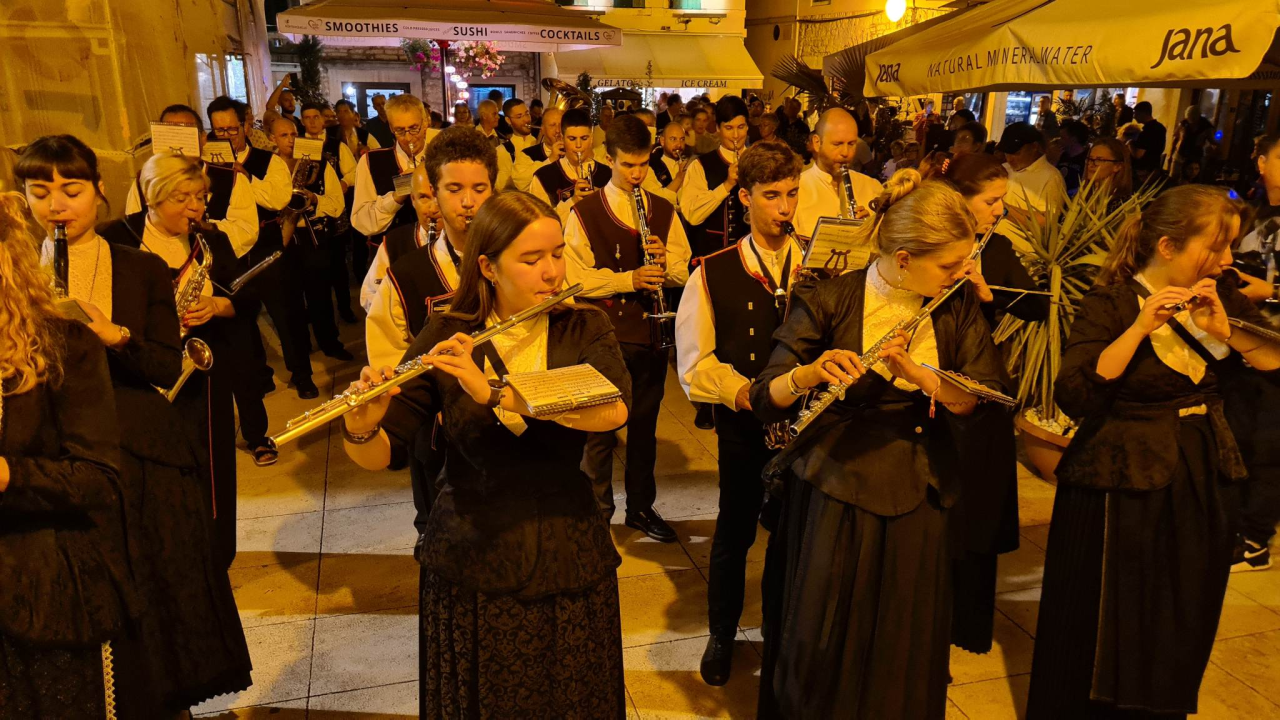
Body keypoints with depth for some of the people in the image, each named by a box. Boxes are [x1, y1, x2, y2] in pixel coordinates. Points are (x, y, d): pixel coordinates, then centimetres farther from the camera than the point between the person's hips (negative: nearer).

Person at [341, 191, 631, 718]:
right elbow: (381, 456, -10)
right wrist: (360, 428, -32)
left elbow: (614, 410, -26)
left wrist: (495, 393, -34)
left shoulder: (584, 329, -6)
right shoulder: (446, 338, -8)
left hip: (568, 560, 1)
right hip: (469, 563, -1)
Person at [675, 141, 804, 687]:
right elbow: (694, 362, -5)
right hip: (742, 425, -1)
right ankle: (722, 636, 35)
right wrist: (743, 391, -20)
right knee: (734, 532, 13)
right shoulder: (713, 274, -2)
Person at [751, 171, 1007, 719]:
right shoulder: (828, 302, -12)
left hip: (922, 497, 3)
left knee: (909, 650, 14)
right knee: (823, 646, 9)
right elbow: (765, 399, -13)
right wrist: (809, 375, -33)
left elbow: (982, 396, -8)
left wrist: (918, 374, -26)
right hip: (839, 491, -3)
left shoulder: (959, 305, -1)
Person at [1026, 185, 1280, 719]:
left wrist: (1225, 331, -16)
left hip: (1201, 485, 6)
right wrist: (1141, 327, -29)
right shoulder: (1110, 305, -14)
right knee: (1106, 636, 8)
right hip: (1123, 492, -6)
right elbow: (1074, 397, -26)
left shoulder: (1219, 298, 4)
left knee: (1182, 633, 19)